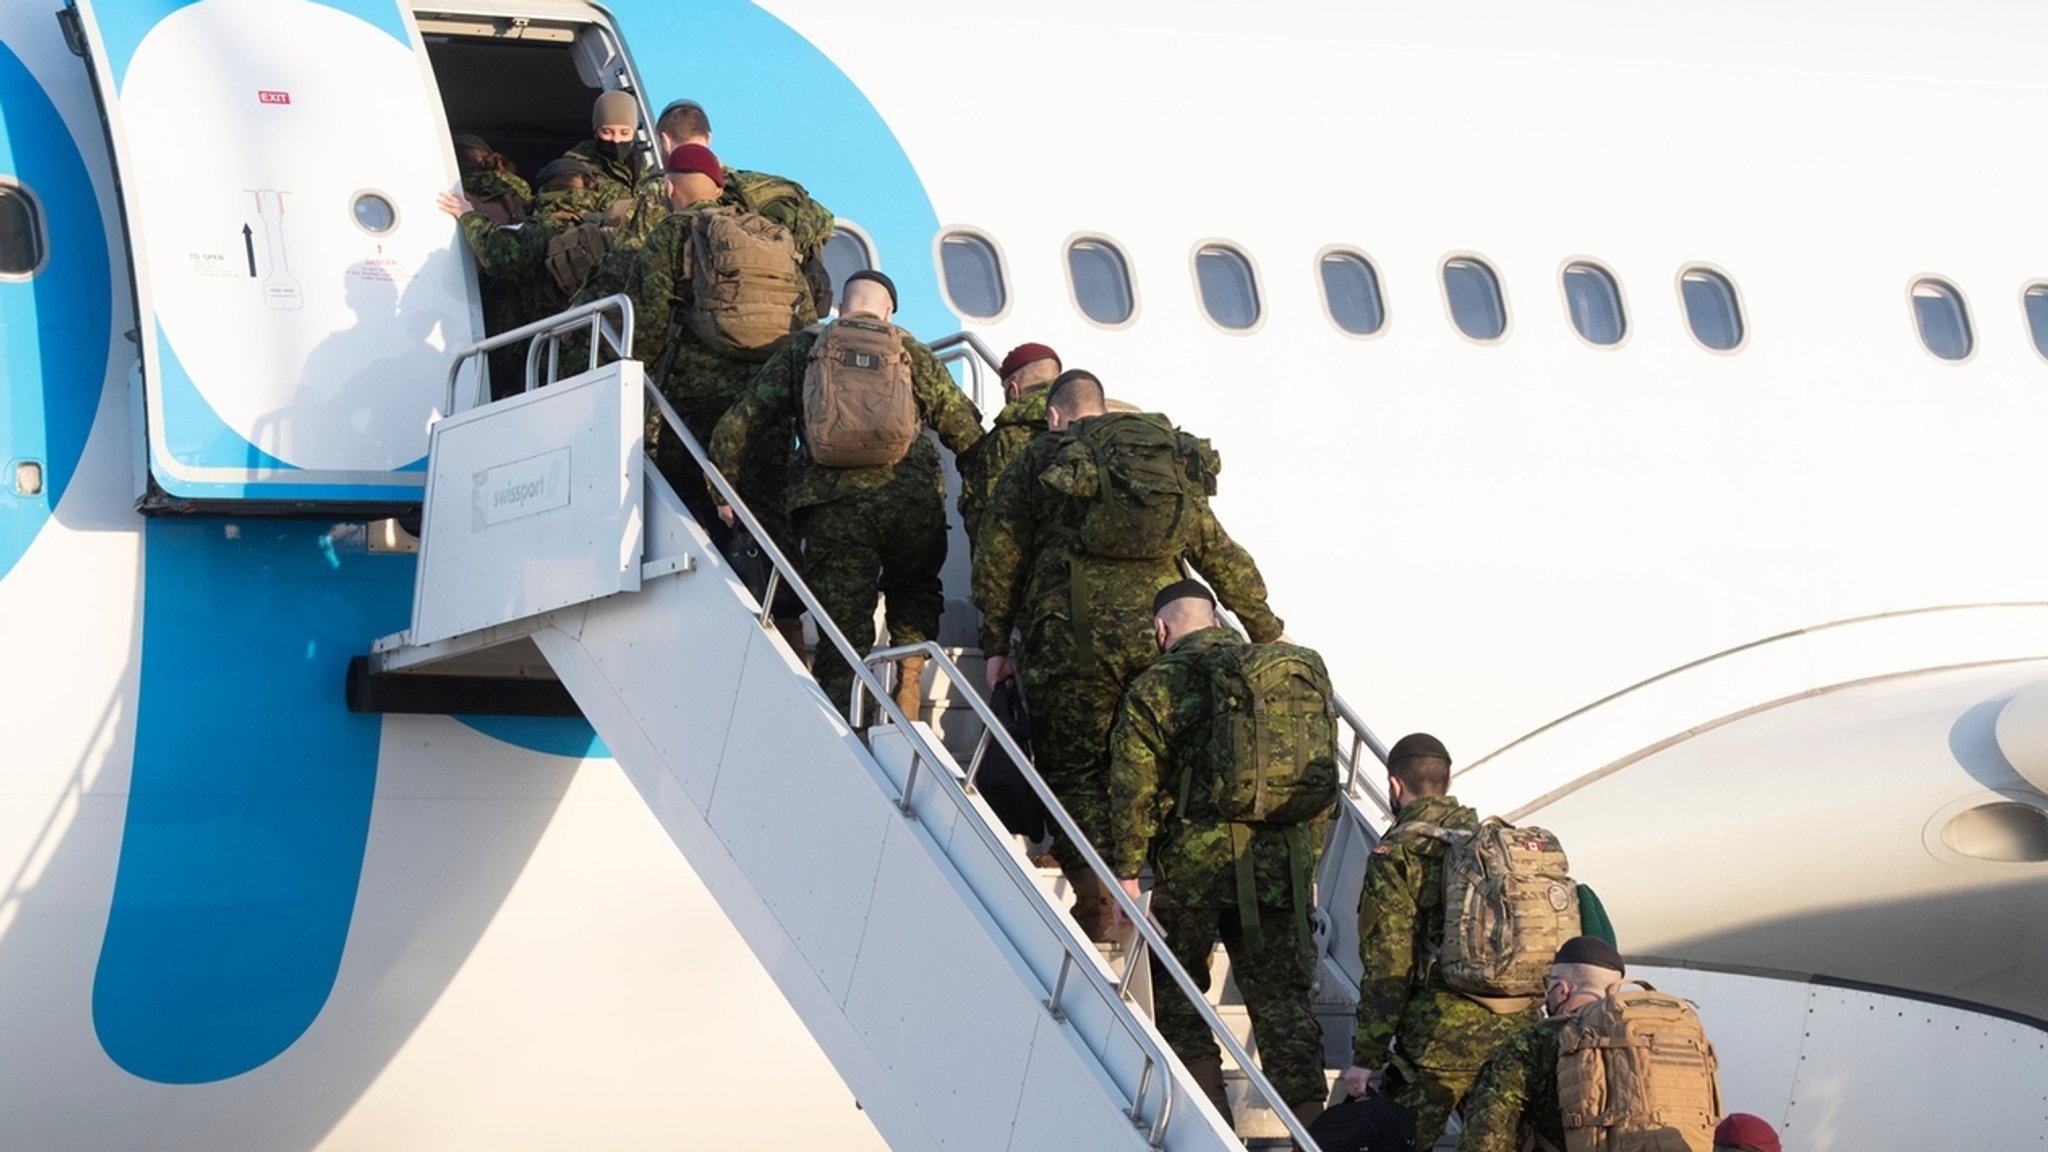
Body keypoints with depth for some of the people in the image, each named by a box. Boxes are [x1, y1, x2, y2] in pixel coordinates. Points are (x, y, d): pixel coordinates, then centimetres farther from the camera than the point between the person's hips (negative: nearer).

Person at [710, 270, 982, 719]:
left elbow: (737, 427, 13)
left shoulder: (801, 350, 16)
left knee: (844, 632, 4)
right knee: (915, 595, 29)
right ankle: (909, 683, 11)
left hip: (832, 506, 0)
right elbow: (966, 430, 13)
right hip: (912, 504, 1)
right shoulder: (911, 352, 16)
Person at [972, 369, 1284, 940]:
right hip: (1160, 632, 3)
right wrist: (1267, 633, 31)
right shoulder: (1169, 461, 22)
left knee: (1074, 770, 6)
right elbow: (1222, 556, 25)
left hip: (1073, 636, -3)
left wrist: (996, 643, 13)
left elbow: (997, 556, 6)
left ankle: (1096, 907, 0)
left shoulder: (1039, 459, 11)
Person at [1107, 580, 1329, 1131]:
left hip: (1193, 863, -4)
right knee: (1283, 1001, 6)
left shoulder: (1156, 687, -3)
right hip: (1280, 866, 4)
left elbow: (1134, 788, -7)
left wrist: (1125, 869, 1)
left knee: (1176, 998, 12)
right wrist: (1307, 857, 22)